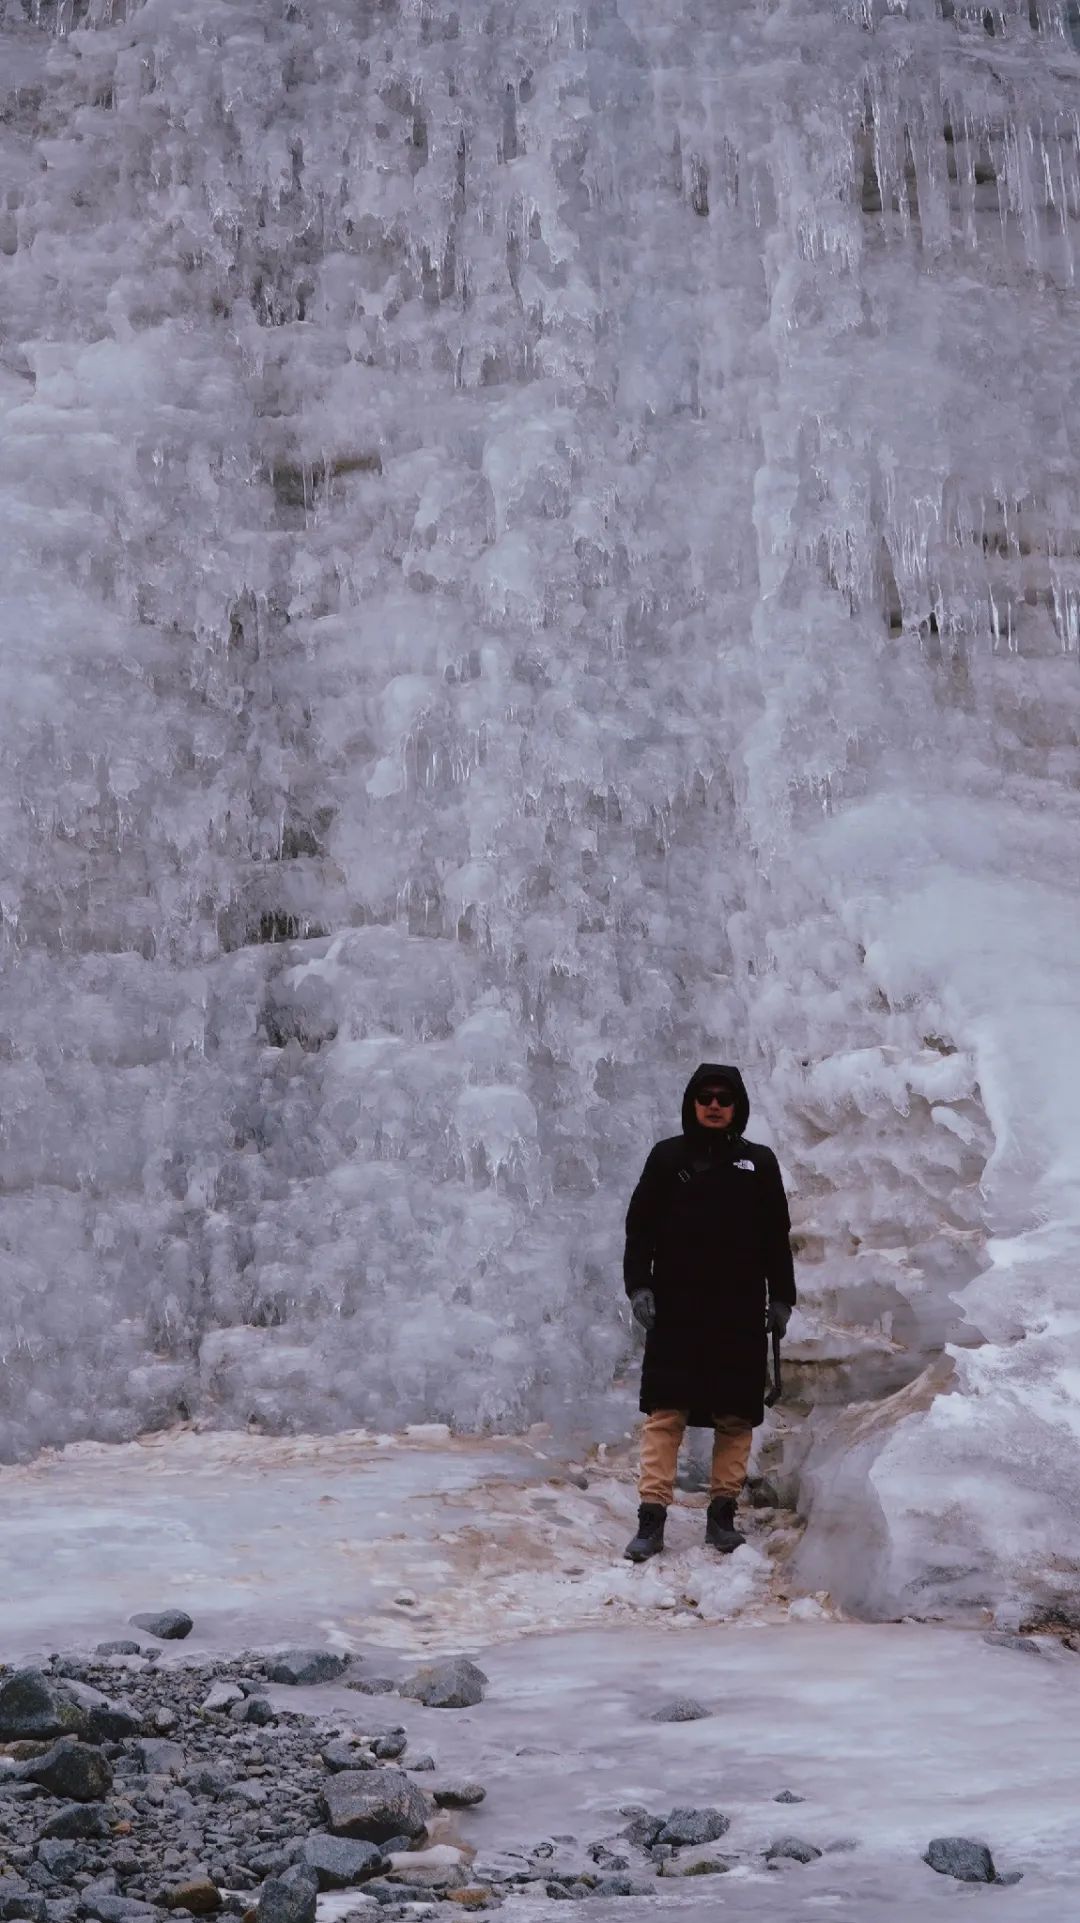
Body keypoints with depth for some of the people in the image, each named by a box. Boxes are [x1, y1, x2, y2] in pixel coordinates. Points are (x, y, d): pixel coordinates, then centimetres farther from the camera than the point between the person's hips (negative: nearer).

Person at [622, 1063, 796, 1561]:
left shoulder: (759, 1162, 9)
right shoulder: (668, 1156, 5)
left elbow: (776, 1237, 12)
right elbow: (640, 1226, 4)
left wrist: (781, 1297, 8)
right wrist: (638, 1285, -6)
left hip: (740, 1312, 2)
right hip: (676, 1309, -2)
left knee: (736, 1416, 4)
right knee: (665, 1413, -5)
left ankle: (722, 1515, 14)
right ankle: (651, 1518, -4)